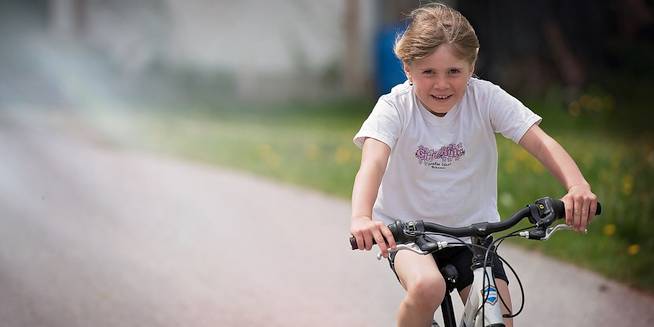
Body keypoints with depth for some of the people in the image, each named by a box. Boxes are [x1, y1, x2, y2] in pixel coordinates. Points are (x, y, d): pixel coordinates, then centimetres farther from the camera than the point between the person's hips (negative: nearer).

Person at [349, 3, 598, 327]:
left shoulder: (485, 98, -12)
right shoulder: (394, 107, -17)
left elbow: (540, 142, -22)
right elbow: (373, 162, -34)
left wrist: (578, 187, -42)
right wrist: (361, 218, -54)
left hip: (472, 231, 3)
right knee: (427, 287, -32)